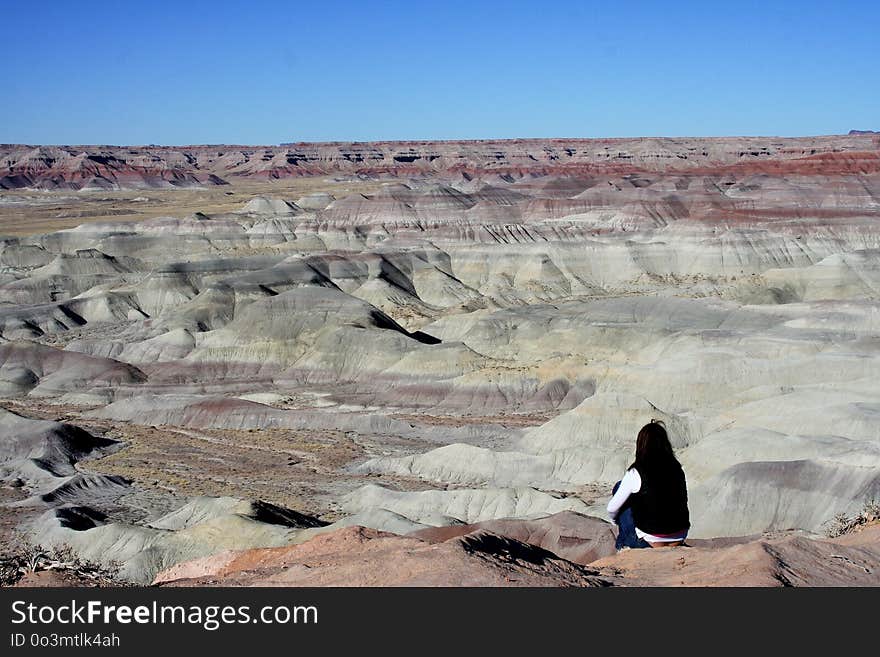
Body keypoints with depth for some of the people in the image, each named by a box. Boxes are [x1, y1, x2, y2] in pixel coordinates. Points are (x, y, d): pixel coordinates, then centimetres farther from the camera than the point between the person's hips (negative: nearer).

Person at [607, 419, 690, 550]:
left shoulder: (635, 473, -10)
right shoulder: (677, 468, 2)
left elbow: (612, 509, 0)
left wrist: (617, 520, 23)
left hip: (652, 541, -5)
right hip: (680, 538, 5)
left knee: (619, 487, 13)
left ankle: (624, 544, 19)